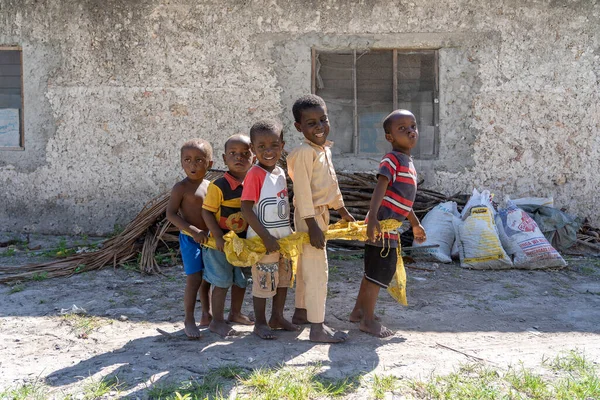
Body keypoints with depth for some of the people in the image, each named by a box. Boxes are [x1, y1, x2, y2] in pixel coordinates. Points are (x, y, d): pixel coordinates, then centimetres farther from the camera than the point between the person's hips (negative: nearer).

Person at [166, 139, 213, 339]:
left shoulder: (210, 186, 6)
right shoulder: (181, 187, -11)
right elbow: (171, 213, -15)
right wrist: (193, 231, -24)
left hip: (208, 238, 6)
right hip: (190, 239, -6)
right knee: (194, 279, -7)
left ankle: (206, 314, 28)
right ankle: (189, 320, 3)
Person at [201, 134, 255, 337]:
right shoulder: (218, 186, -19)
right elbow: (207, 212, -16)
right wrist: (219, 238, -21)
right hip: (221, 242, -6)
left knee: (241, 280, 19)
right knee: (222, 282, 3)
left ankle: (235, 313, 40)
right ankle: (217, 321, 18)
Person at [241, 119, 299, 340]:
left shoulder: (281, 172, 6)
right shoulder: (255, 174, -18)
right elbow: (246, 208, -21)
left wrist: (288, 232, 14)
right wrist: (265, 237, -23)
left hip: (284, 237, 8)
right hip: (263, 239, -8)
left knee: (284, 278, 17)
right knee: (264, 281, 2)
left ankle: (277, 317, 33)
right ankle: (260, 323, 18)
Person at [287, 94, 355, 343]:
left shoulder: (325, 149, 10)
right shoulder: (305, 152, -20)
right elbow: (302, 190, -24)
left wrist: (342, 210, 24)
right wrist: (312, 225, -26)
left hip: (321, 213, 10)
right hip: (310, 216, -10)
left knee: (306, 265, 20)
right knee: (317, 270, -8)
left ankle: (301, 312, 34)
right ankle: (317, 327, -3)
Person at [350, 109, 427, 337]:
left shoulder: (407, 162, 16)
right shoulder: (392, 159, -13)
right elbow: (380, 188, -26)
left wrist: (415, 224, 34)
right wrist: (372, 218, -39)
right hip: (381, 225, -10)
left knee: (373, 271, 18)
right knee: (379, 272, -3)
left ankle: (358, 312, 31)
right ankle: (368, 321, 8)